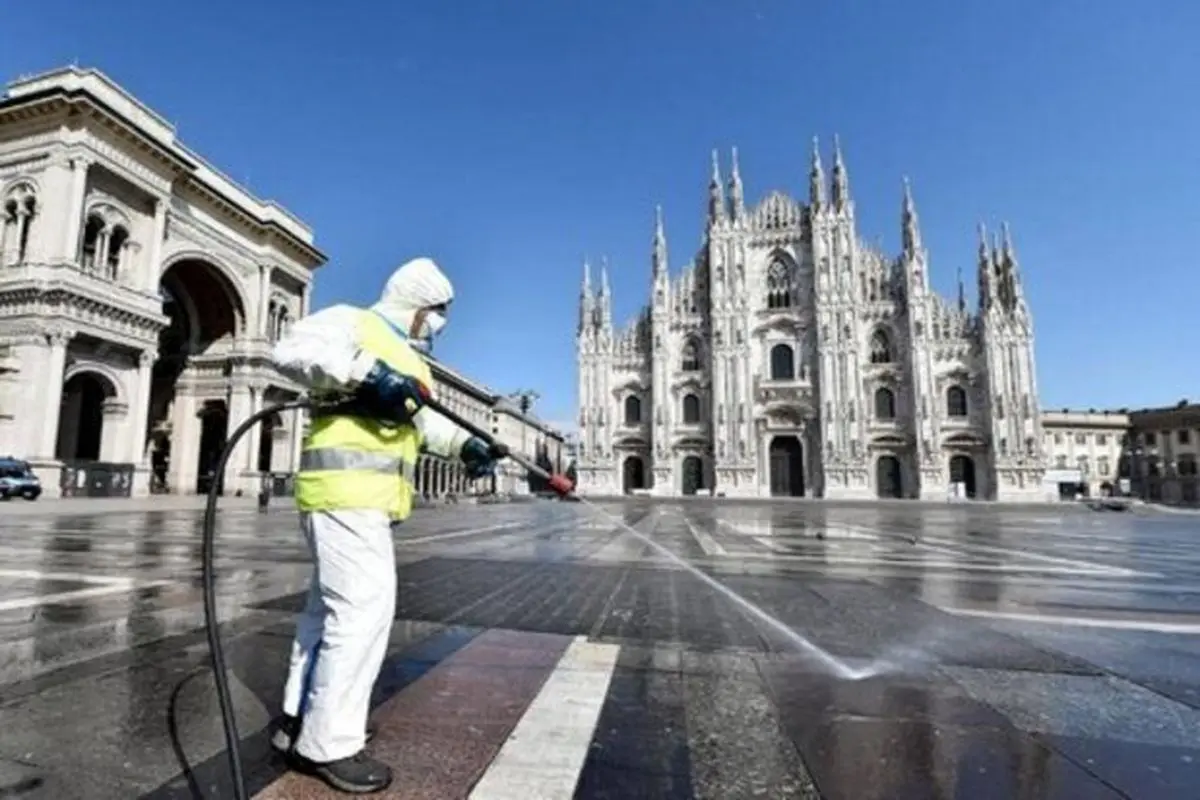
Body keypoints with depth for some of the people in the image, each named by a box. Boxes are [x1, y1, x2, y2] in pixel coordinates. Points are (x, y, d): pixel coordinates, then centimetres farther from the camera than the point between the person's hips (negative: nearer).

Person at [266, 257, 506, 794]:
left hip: (367, 496, 10)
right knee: (364, 606, -9)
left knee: (331, 606, 16)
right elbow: (293, 349, -18)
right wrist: (367, 372, -26)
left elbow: (420, 419, 22)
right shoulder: (351, 321, -2)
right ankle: (327, 744, 4)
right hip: (345, 488, -10)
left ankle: (298, 723, 30)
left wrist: (465, 445, 8)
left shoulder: (405, 356, 26)